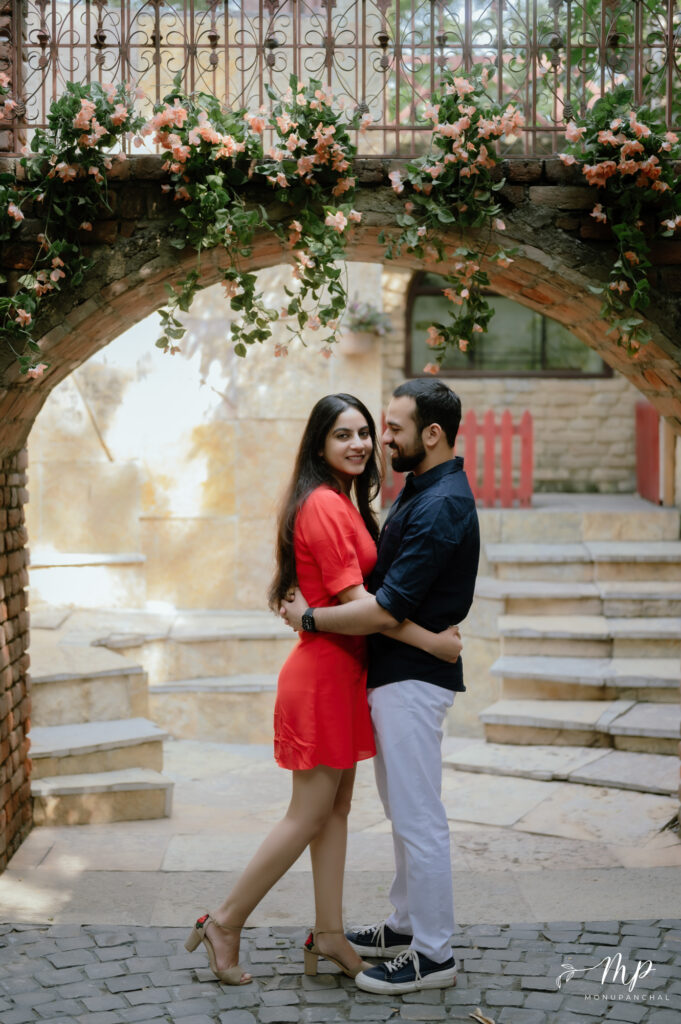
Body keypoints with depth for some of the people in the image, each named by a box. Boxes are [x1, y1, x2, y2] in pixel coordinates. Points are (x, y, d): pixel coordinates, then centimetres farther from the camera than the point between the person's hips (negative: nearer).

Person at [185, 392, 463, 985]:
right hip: (325, 673, -10)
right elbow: (353, 600, -22)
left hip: (343, 671, 10)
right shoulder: (324, 505, -18)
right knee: (310, 815, -2)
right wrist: (432, 641, -20)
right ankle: (226, 923, 10)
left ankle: (329, 934, 21)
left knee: (337, 808, 13)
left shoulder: (344, 504, 13)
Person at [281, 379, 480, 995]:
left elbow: (386, 613, -25)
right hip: (396, 673, 11)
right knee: (404, 810, 19)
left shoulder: (440, 507, -23)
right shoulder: (424, 490, 11)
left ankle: (433, 955, 7)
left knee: (419, 818, -3)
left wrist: (310, 618, -13)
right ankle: (406, 926, 32)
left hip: (413, 678, -11)